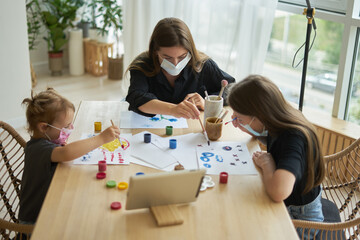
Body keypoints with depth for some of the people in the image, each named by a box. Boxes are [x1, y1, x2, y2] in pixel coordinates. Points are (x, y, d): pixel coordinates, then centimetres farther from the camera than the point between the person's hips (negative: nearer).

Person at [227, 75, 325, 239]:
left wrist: (267, 163, -32)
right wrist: (245, 128, -5)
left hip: (299, 217, -7)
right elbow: (264, 135, 17)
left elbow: (279, 191, -53)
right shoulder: (282, 123, -10)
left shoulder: (293, 138, -36)